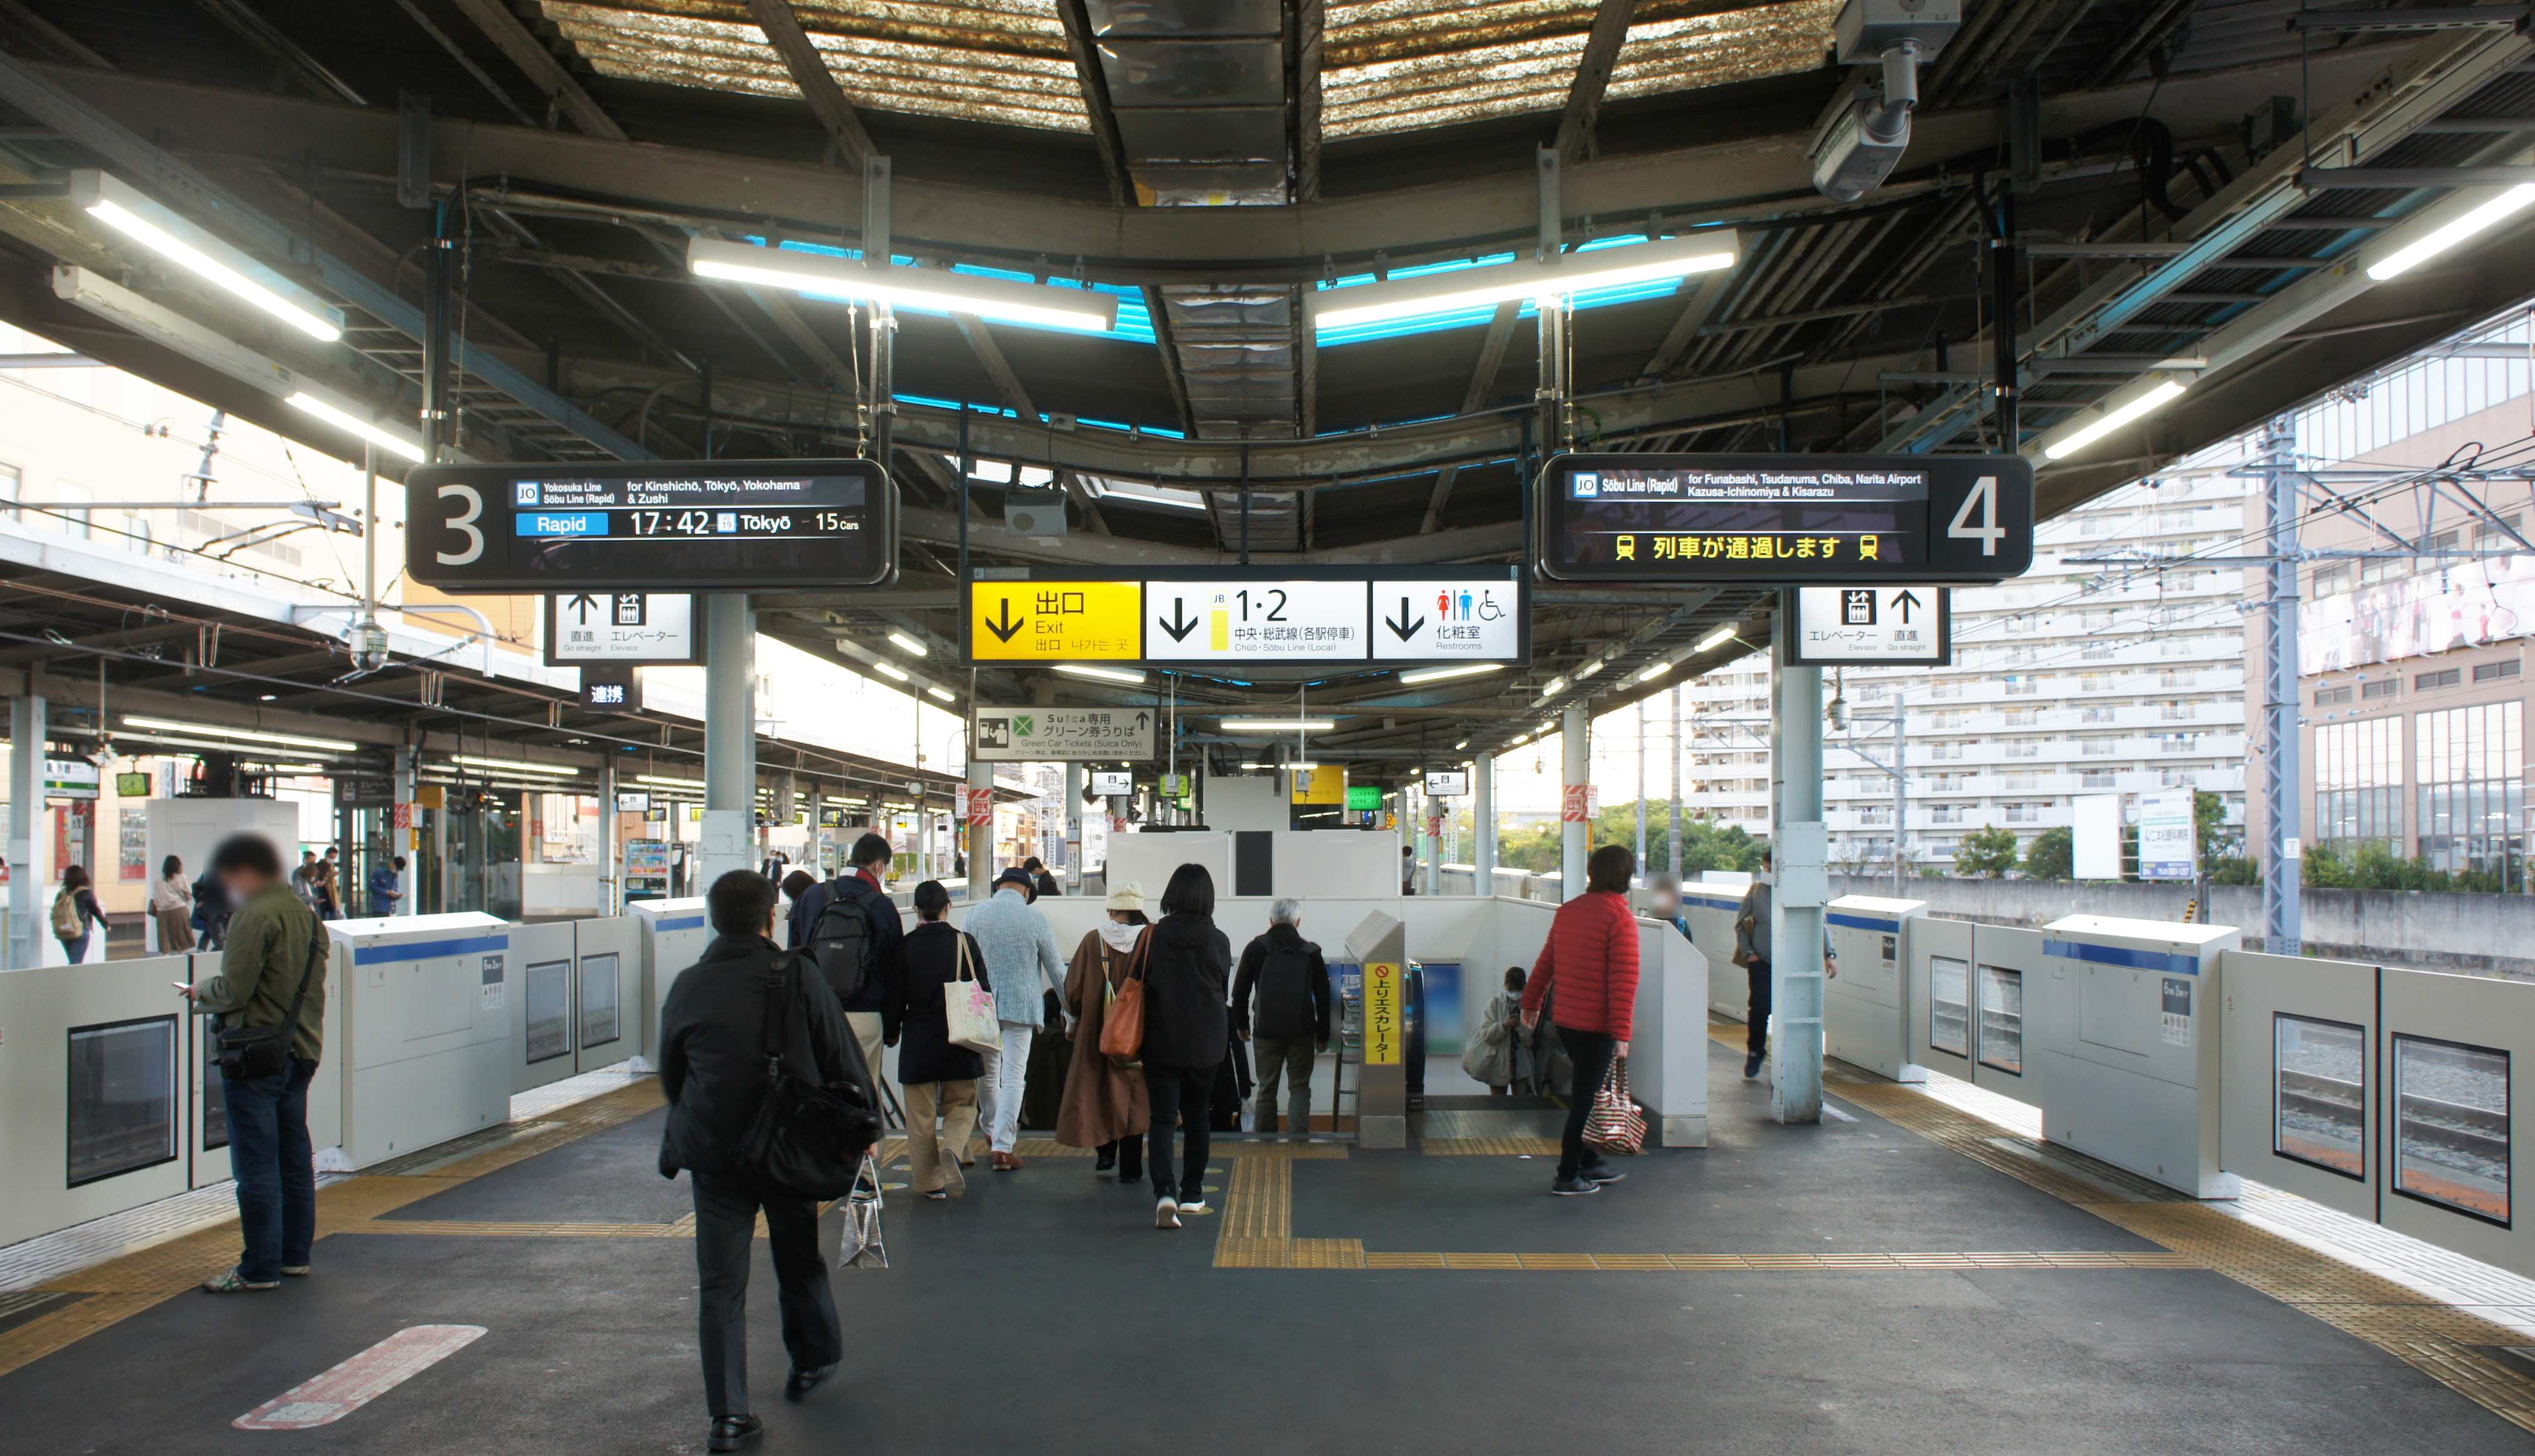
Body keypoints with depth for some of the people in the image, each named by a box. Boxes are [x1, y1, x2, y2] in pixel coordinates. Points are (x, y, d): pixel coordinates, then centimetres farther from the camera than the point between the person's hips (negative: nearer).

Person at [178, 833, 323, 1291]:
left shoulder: (256, 917, -16)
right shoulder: (305, 913, 12)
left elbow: (234, 991, -19)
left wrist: (200, 992, 2)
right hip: (300, 1050, 9)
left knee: (256, 1165, -2)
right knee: (295, 1158, 14)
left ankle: (260, 1268, 2)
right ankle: (295, 1256, 22)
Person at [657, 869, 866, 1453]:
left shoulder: (688, 987, -2)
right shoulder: (796, 975, -10)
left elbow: (670, 1077, 11)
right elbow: (843, 1059, -6)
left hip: (714, 1155, 0)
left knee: (720, 1285, 5)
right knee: (800, 1262, 21)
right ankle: (813, 1361, 39)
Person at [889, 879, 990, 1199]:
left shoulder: (905, 946, -6)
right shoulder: (965, 942, -4)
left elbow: (895, 997, -3)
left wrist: (892, 1033, 14)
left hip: (918, 1041, -1)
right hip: (959, 1042, 1)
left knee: (921, 1115, 10)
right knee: (961, 1106, 14)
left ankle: (930, 1182, 13)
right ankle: (952, 1151, -14)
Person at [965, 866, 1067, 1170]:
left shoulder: (975, 915, 2)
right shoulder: (1036, 920, -4)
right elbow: (1056, 969, 1)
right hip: (1021, 1005, -3)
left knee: (988, 1073, 18)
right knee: (1013, 1076, 0)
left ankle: (994, 1131, 35)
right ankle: (1003, 1148, -3)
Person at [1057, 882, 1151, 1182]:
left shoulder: (1093, 940, -5)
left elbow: (1073, 988, 0)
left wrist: (1073, 1021, 16)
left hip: (1097, 1031, 0)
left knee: (1098, 1090, 17)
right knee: (1133, 1096, 6)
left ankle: (1105, 1153, 12)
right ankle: (1130, 1168, 6)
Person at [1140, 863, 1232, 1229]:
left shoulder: (1153, 937, -7)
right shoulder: (1218, 941, -5)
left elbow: (1138, 987, 0)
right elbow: (1225, 991, 7)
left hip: (1161, 1042, -1)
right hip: (1206, 1043, 1)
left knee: (1162, 1117, -1)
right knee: (1196, 1116, 17)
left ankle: (1165, 1192, -21)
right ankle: (1192, 1194, 26)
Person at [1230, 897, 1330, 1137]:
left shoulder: (1255, 949, 2)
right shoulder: (1311, 952, 2)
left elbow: (1240, 991, 6)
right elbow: (1323, 997, 7)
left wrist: (1241, 1024, 18)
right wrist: (1323, 1035, 14)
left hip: (1266, 1030, 0)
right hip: (1302, 1031, 0)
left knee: (1267, 1087, 9)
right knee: (1299, 1086, 5)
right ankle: (1298, 1134, -6)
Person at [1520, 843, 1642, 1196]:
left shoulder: (1568, 910, 8)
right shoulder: (1620, 918, -14)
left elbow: (1545, 963, 15)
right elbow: (1623, 980, -19)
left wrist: (1531, 1004, 25)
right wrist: (1622, 1032, -20)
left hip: (1564, 1020, 7)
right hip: (1597, 1025, -7)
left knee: (1585, 1093, 20)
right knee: (1586, 1098, 1)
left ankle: (1590, 1164, 29)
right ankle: (1569, 1177, 6)